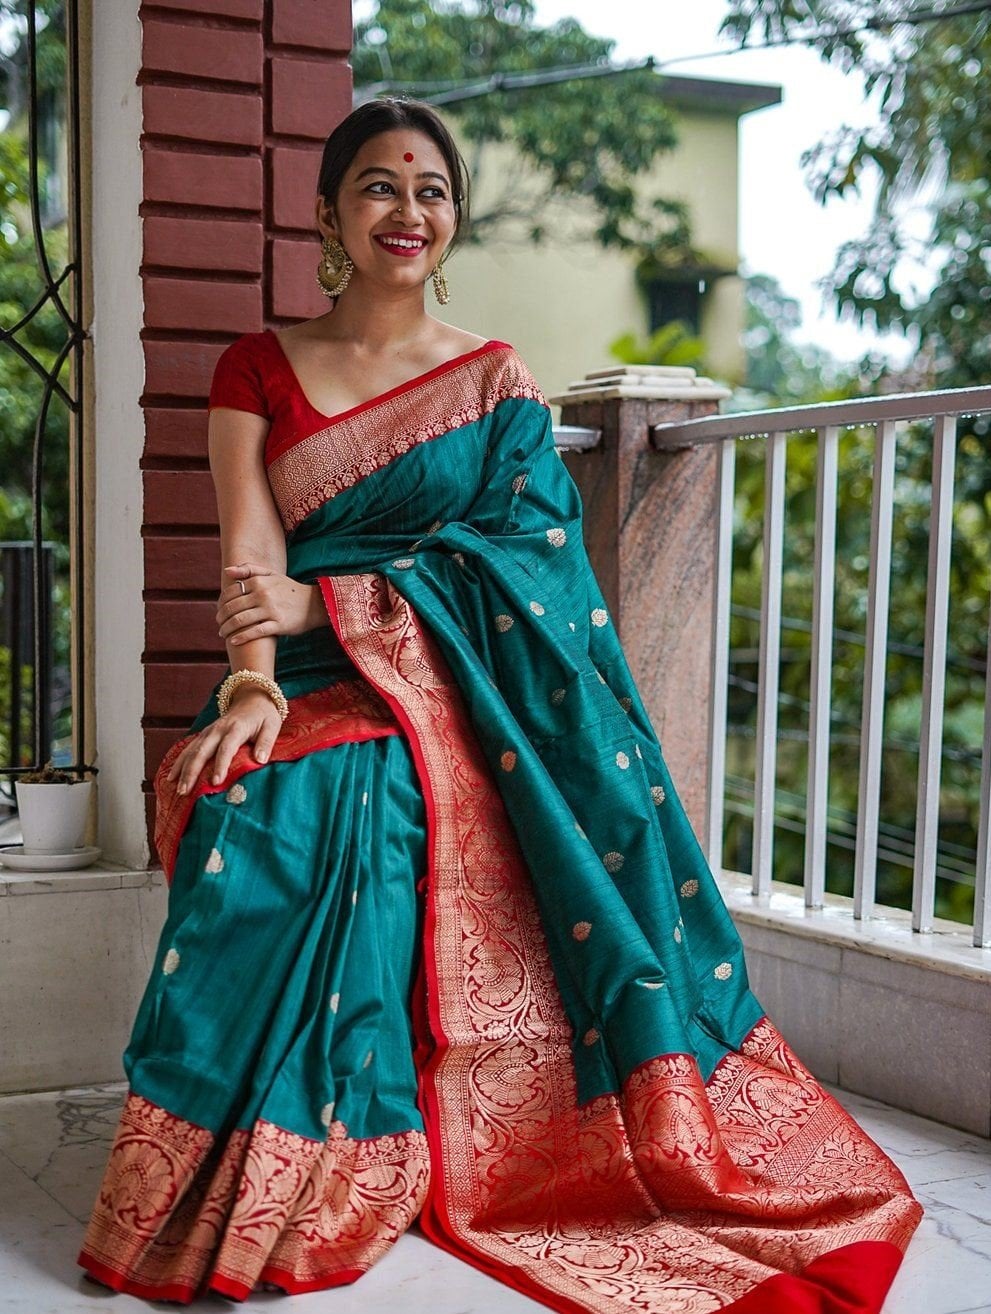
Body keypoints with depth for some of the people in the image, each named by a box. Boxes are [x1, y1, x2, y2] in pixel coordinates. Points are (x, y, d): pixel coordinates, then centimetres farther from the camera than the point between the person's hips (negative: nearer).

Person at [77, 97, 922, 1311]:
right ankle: (249, 1197, -16)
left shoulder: (493, 382, 10)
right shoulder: (259, 370, 12)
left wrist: (328, 602, -15)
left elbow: (521, 558, -4)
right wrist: (253, 685, -22)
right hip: (314, 692, 1)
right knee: (256, 809, -32)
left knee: (362, 799, -33)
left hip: (461, 697, -1)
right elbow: (250, 559, -1)